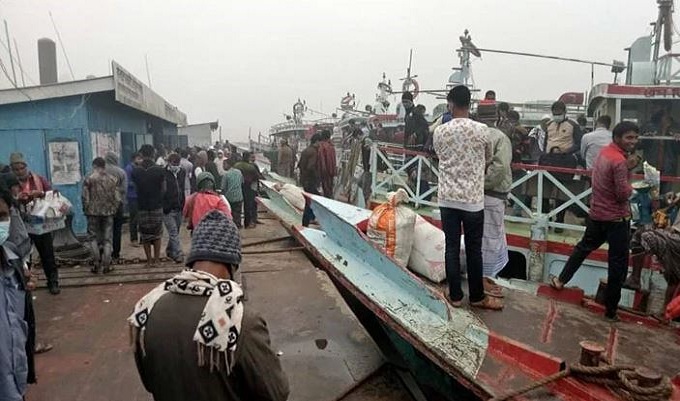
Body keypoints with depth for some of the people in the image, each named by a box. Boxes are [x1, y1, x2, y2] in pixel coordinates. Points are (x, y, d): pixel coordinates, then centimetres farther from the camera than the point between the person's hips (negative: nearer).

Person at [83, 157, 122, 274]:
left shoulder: (89, 178, -4)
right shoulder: (114, 178, 3)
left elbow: (85, 198, -6)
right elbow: (118, 198, 0)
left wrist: (86, 211, 7)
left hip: (93, 212, -2)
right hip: (108, 212, 2)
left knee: (94, 238, 11)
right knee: (107, 239, 7)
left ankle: (96, 264, 7)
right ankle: (106, 265, 6)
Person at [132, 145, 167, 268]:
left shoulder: (135, 171, -5)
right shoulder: (160, 170, -9)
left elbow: (135, 186, 7)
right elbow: (163, 189, -2)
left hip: (142, 206, 1)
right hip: (157, 206, -1)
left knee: (145, 234, 10)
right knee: (157, 234, 11)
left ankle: (149, 261, 13)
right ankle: (156, 260, 13)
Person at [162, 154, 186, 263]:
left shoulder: (182, 172, 8)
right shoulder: (163, 174, -12)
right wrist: (164, 207, -13)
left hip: (179, 209, 6)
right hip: (168, 209, -6)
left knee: (175, 232, 15)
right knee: (173, 233, -6)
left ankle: (170, 251, 31)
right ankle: (179, 254, -5)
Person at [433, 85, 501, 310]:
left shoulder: (440, 131, -4)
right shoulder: (481, 130, -8)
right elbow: (488, 159, 10)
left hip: (447, 198, 2)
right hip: (473, 199, -2)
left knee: (451, 248, 9)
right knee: (474, 250, 9)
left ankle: (455, 296, 18)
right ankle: (477, 297, 22)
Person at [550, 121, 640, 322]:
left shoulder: (604, 151, 5)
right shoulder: (619, 161, -22)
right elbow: (623, 195, -23)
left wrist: (628, 167, 2)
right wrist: (630, 185, -4)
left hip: (597, 213, 8)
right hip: (616, 218, -8)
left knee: (584, 247, 25)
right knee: (618, 263, 3)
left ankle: (561, 279, 32)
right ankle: (611, 310, 11)